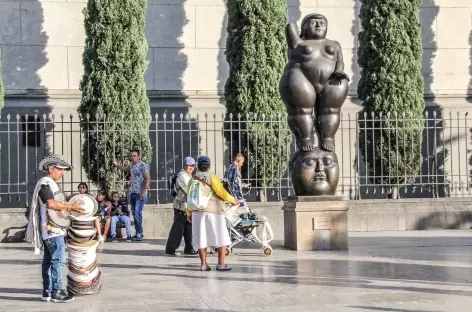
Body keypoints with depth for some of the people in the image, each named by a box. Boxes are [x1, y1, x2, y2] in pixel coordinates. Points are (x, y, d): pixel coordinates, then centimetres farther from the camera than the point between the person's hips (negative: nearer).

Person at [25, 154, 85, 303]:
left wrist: (72, 208, 6)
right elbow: (51, 203, -24)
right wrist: (70, 207, -16)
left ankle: (47, 292, 15)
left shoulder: (51, 184, 20)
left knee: (48, 260, 11)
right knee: (58, 260, -9)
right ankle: (56, 292, -7)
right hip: (52, 229, -10)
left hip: (53, 228, 10)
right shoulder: (45, 183, -12)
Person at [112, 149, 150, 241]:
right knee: (134, 213, 10)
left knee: (137, 213, -14)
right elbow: (125, 169, 36)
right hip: (133, 193, 8)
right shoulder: (132, 165, 13)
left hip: (140, 194, -8)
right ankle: (139, 233, 18)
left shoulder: (143, 166, -11)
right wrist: (117, 165, 20)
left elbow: (148, 179, -16)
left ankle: (139, 234, -8)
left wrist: (143, 192, -21)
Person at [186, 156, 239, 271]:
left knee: (201, 238, 8)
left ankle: (204, 264, 7)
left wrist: (189, 213, 21)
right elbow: (221, 192, -14)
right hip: (214, 211, -4)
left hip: (198, 212, 5)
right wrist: (232, 200, 1)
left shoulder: (192, 179, 8)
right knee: (221, 237, 3)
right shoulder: (211, 177, -7)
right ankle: (221, 263, -1)